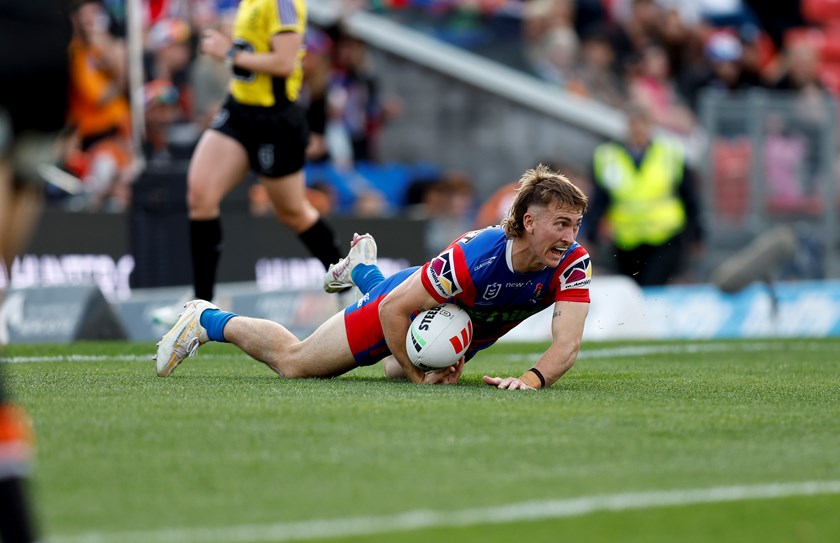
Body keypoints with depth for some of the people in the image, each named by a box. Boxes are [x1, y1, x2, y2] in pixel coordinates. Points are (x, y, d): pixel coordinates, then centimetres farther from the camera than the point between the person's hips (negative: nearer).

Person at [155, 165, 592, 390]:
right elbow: (393, 309, -32)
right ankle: (206, 320, 29)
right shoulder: (474, 257, -43)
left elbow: (567, 345, -38)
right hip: (403, 304, -5)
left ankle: (362, 271, 59)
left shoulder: (572, 264, -32)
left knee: (396, 369, 37)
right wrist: (419, 375, -29)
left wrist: (533, 379, -57)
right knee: (292, 361, 5)